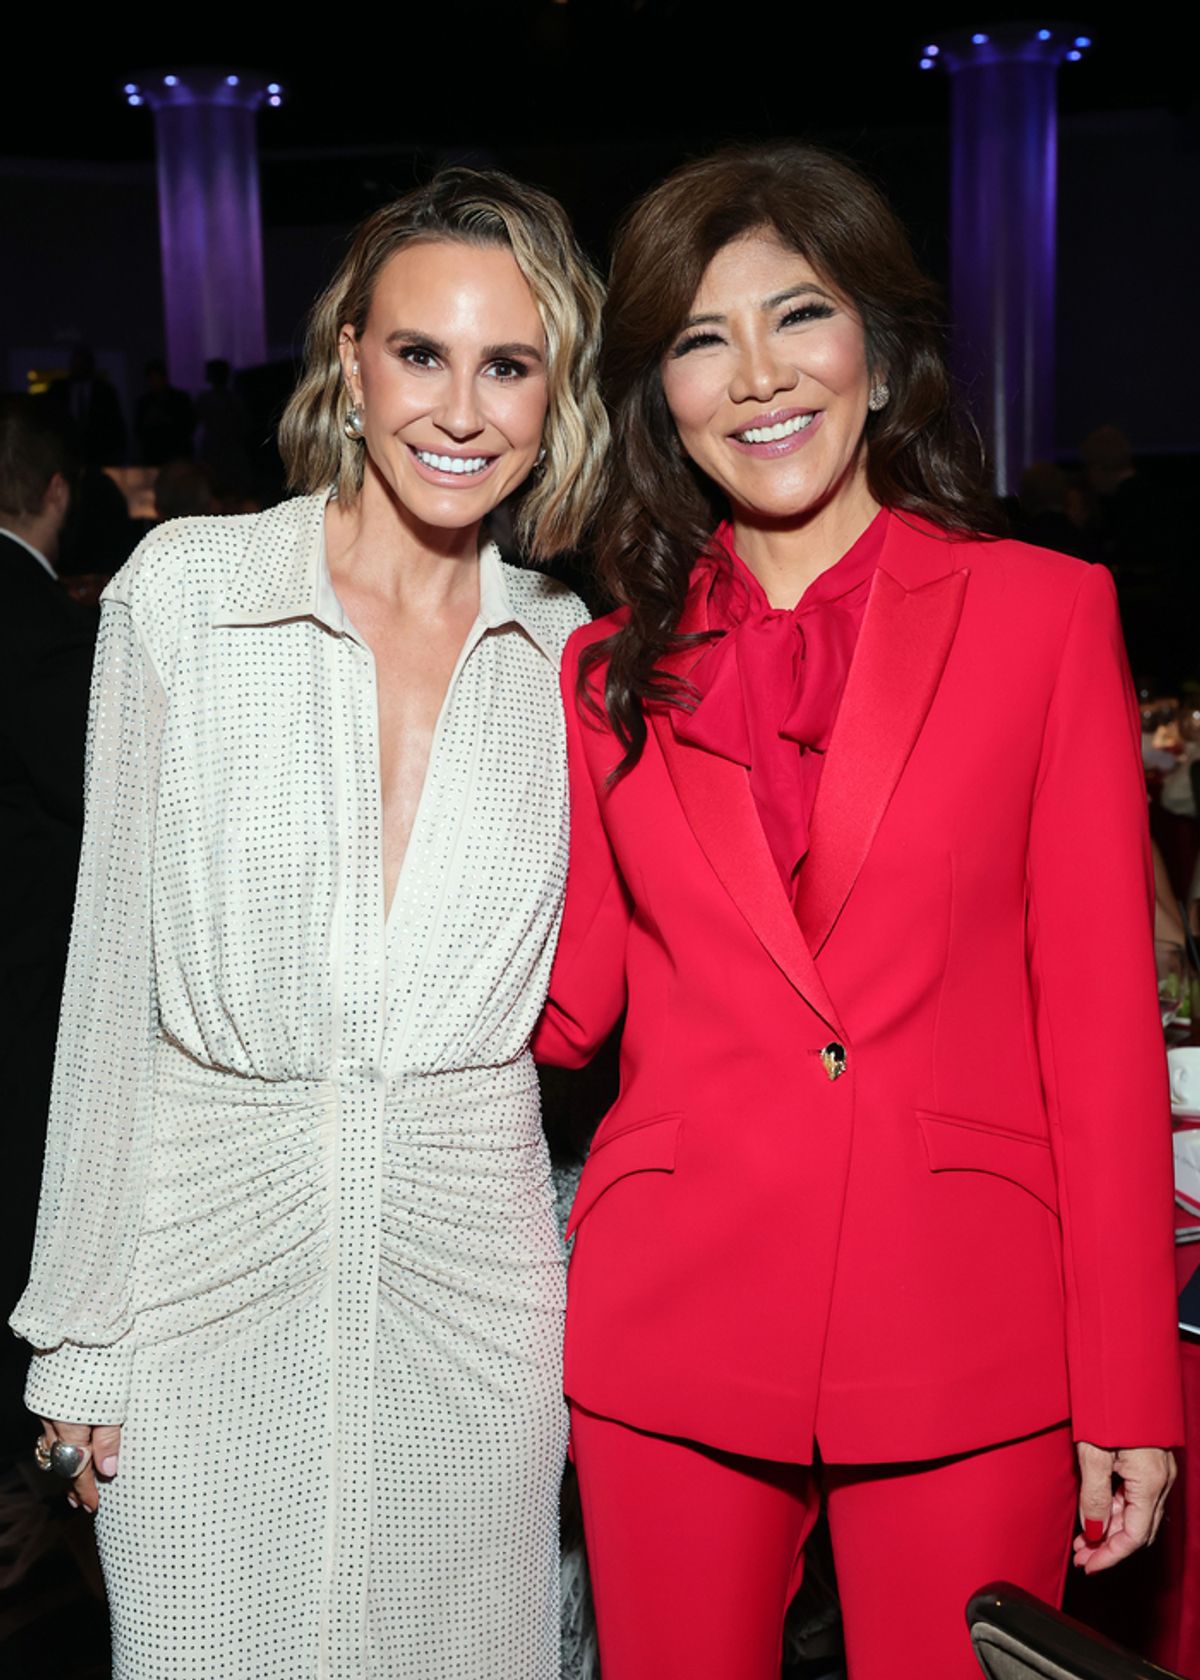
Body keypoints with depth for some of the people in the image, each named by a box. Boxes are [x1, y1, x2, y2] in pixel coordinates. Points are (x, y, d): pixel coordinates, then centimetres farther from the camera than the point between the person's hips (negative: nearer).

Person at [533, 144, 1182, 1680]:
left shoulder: (1047, 611, -1)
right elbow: (567, 1003, 6)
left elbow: (1101, 1016, -3)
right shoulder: (610, 674, 6)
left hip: (969, 1349, -1)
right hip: (673, 1337, 2)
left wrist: (1129, 1394, -4)